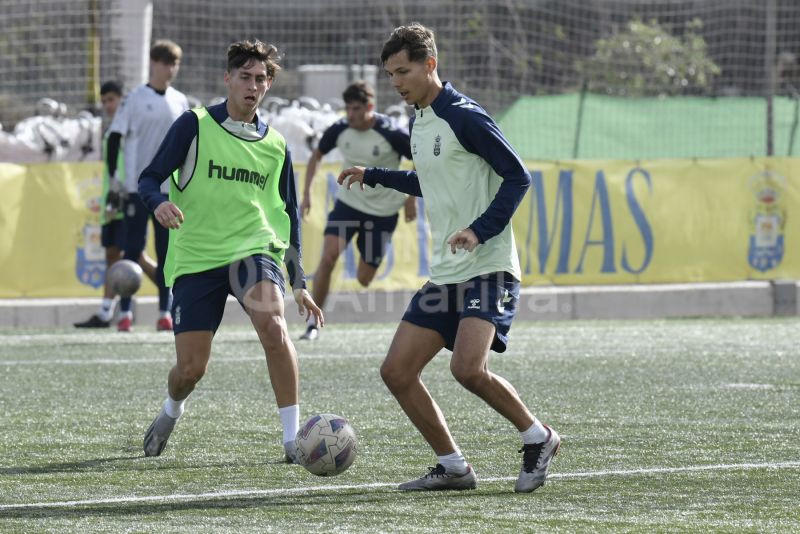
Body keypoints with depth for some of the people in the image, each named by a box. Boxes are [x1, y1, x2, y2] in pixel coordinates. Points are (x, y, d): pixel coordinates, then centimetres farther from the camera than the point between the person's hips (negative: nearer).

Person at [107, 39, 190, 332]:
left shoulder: (180, 101, 9)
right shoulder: (135, 99, -3)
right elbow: (115, 138, -3)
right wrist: (113, 177, -9)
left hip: (171, 187, 3)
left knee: (167, 251, 3)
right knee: (133, 248, -3)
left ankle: (165, 313, 7)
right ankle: (125, 312, 1)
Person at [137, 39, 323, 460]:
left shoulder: (275, 145, 10)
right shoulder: (195, 125, 0)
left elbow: (288, 215, 18)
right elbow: (150, 179, -2)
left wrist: (299, 282, 13)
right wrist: (159, 203, -26)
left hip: (255, 251, 1)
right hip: (195, 259, -1)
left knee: (272, 323, -29)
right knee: (191, 368, -2)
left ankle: (293, 437, -24)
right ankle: (171, 411, 37)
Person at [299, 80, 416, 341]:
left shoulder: (391, 133, -20)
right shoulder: (339, 130, -9)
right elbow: (317, 155, 11)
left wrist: (411, 199, -6)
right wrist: (306, 193, 6)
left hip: (383, 211, -2)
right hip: (348, 202, 2)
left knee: (364, 279, -2)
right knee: (328, 256, -19)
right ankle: (314, 322, -12)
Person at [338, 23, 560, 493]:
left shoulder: (464, 116, -12)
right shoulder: (419, 123, 14)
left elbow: (518, 177, -14)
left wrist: (480, 230, -24)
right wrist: (374, 177, 36)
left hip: (488, 268, -9)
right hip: (446, 273, 9)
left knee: (468, 368, -25)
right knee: (397, 371, 1)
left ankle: (538, 439, -2)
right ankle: (454, 467, 11)